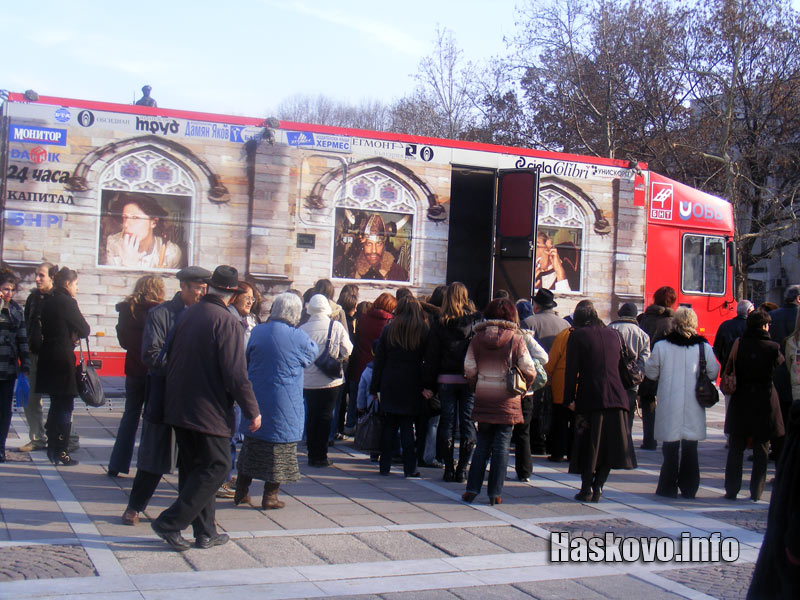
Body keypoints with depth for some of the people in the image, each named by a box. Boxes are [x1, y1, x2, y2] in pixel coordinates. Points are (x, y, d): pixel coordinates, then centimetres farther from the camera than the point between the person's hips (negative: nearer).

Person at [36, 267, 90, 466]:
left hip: (47, 358, 8)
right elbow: (84, 330, -10)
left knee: (56, 405, 16)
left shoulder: (47, 302, 11)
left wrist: (70, 336, 6)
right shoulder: (67, 302, -12)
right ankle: (60, 452, 2)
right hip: (63, 358, -8)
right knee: (65, 407, -1)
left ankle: (52, 449, 21)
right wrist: (75, 334, 10)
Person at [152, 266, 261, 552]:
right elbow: (236, 374, -18)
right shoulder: (226, 322, -15)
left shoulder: (186, 315, 6)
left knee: (194, 469, 14)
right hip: (209, 410, -8)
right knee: (216, 467, 3)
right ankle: (170, 523, -3)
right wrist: (252, 411, -8)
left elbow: (170, 358, 13)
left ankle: (205, 532, 18)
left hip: (178, 408, 8)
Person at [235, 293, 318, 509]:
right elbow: (313, 353, 7)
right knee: (280, 446, 6)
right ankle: (270, 496, 10)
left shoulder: (257, 331, -2)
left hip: (255, 400, 4)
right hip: (284, 405, -4)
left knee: (251, 442, 16)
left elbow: (247, 361, 9)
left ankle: (241, 491, 21)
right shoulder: (297, 337, -13)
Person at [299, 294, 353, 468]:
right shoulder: (336, 326, -9)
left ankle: (312, 455, 17)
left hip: (308, 381, 1)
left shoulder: (302, 329, -7)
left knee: (311, 416, 12)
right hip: (330, 381, -1)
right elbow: (347, 351, -6)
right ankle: (321, 457, 7)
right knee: (325, 416, 6)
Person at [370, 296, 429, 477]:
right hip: (412, 386, -1)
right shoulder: (423, 331, -2)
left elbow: (379, 360, 4)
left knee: (389, 426, 8)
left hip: (390, 385, 1)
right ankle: (409, 468, 3)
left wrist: (374, 387, 8)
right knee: (407, 425, 3)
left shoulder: (388, 330, 2)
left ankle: (385, 466, 11)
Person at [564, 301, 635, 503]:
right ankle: (598, 486, 7)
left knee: (589, 445, 4)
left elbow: (572, 370, -5)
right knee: (610, 444, 10)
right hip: (616, 397, 4)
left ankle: (587, 488, 3)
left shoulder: (578, 336, -1)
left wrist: (569, 399, -1)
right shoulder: (612, 334, 14)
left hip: (590, 397, -4)